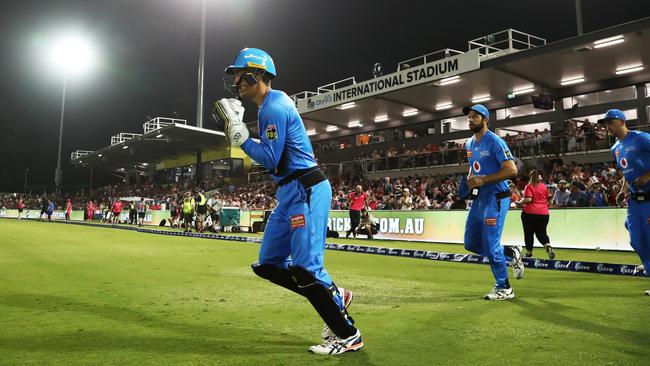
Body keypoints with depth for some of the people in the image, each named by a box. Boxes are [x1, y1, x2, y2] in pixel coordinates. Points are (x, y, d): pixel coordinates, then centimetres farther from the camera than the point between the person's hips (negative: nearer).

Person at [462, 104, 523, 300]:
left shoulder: (495, 142, -13)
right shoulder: (469, 144, 12)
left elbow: (512, 170, -20)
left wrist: (483, 180, -23)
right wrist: (470, 178, 6)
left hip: (495, 198, -9)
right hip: (478, 198, 9)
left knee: (490, 245, -7)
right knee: (471, 243, 12)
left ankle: (504, 289, 11)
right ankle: (511, 252, 31)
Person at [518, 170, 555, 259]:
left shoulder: (529, 186, -8)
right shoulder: (544, 186, 7)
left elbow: (528, 199, -18)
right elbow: (548, 198, 13)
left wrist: (520, 202, -2)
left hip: (530, 212, -4)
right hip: (544, 213, 4)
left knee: (528, 233, 9)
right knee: (542, 233, 9)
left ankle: (529, 252, 17)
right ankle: (548, 246, -18)